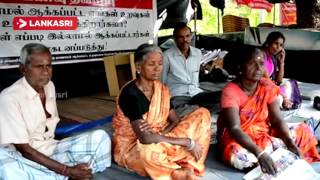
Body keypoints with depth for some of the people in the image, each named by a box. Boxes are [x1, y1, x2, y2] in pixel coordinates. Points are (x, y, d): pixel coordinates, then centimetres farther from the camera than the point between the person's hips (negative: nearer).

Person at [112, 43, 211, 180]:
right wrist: (187, 142, -27)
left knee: (202, 114, -3)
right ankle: (184, 168, -14)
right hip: (132, 145, -7)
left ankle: (188, 165, -17)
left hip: (159, 139, 7)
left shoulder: (161, 88, -2)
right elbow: (145, 138, -30)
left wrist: (161, 133, -22)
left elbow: (175, 121, 2)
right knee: (149, 153, -45)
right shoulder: (130, 94, -24)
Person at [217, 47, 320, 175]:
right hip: (237, 137, -4)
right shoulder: (230, 91, -23)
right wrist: (259, 153, -43)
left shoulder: (267, 86, -6)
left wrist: (291, 143, -26)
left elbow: (277, 120, -8)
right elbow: (234, 129, -31)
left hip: (263, 132, 4)